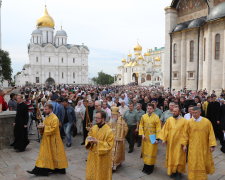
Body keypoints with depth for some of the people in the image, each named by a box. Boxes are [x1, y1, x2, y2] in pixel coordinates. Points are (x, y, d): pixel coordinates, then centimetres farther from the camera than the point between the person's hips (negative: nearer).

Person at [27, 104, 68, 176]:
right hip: (46, 139, 9)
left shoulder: (54, 118, -19)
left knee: (54, 154, 3)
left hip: (52, 140, -9)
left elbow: (53, 129, -24)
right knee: (44, 154, 11)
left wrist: (44, 126, -21)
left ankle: (58, 168, 17)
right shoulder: (47, 117, 9)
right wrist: (41, 126, -5)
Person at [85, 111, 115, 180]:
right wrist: (89, 140, -15)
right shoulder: (93, 128, -1)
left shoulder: (109, 131, -19)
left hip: (103, 157, -5)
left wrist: (97, 142, -26)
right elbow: (88, 137, 9)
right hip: (93, 155, 5)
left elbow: (109, 145, -19)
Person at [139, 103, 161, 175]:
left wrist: (157, 138, -14)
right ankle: (145, 166, 28)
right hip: (145, 137, 4)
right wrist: (142, 134, -6)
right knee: (145, 151, 13)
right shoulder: (143, 116, 0)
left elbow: (158, 128, -10)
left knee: (151, 152, 3)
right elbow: (141, 126, 5)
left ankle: (150, 168, 17)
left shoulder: (156, 117, -10)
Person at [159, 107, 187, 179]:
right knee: (171, 157, 12)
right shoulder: (169, 119, 1)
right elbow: (165, 129, 1)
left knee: (178, 158, 3)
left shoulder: (184, 121, -7)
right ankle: (172, 171, 29)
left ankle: (178, 172, 20)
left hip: (179, 143, -3)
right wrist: (164, 139, -4)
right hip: (170, 142, 3)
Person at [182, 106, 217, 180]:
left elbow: (211, 134, -5)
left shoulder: (206, 121, -9)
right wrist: (184, 144, -4)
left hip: (204, 147, 1)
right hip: (193, 147, 0)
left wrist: (212, 145, -8)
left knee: (204, 162, 17)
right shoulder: (189, 122, -7)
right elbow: (185, 134, -1)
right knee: (193, 164, 5)